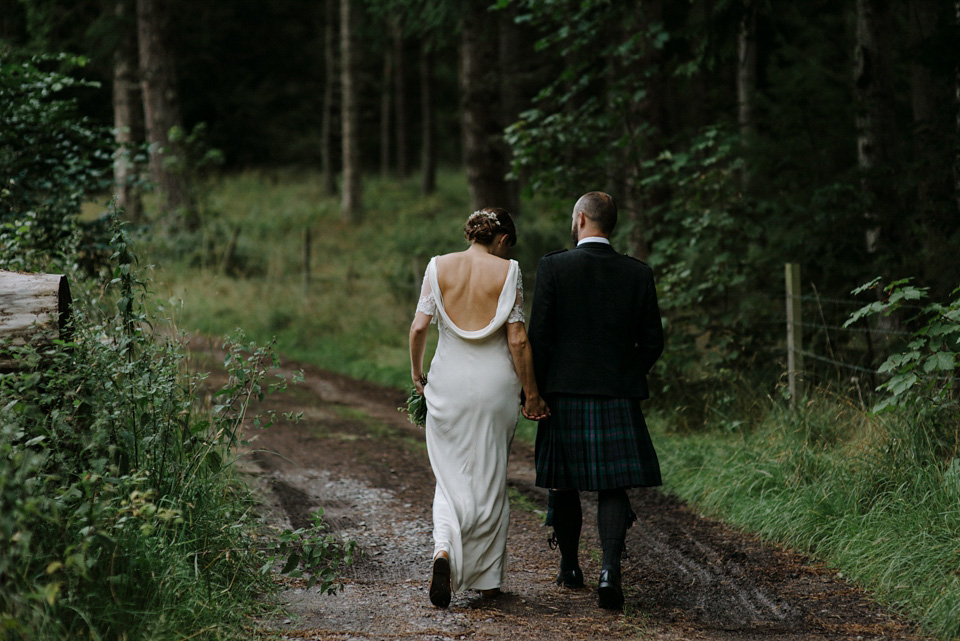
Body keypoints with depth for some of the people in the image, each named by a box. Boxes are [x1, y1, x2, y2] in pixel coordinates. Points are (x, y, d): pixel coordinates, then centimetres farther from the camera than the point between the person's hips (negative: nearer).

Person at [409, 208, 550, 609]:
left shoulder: (438, 267, 1)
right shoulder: (507, 271, -4)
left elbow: (419, 326, -2)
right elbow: (517, 340, -6)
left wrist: (416, 373, 13)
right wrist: (531, 394, 1)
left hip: (449, 381, 1)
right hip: (494, 381, -1)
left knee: (452, 476, 10)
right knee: (490, 479, 11)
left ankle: (444, 550, -17)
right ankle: (487, 577, 19)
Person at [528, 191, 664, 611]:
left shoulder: (553, 267, -6)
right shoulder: (637, 274, 2)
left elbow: (539, 336, -8)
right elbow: (652, 342, 3)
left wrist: (536, 390, 1)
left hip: (564, 394, -1)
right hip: (618, 400, 1)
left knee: (563, 484, 15)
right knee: (613, 488, 3)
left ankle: (569, 567, 25)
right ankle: (610, 570, -15)